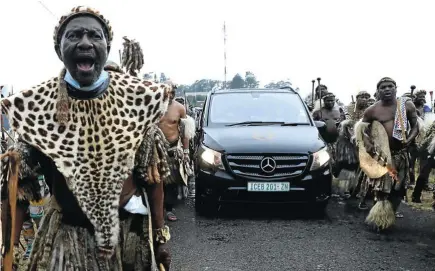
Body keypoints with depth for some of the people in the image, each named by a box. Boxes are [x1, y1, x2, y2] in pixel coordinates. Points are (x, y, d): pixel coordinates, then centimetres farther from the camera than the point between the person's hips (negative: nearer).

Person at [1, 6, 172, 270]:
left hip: (132, 229, 1)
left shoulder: (137, 97, -12)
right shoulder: (36, 106, -12)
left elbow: (152, 176, -2)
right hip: (67, 235, 0)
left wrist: (160, 237, 1)